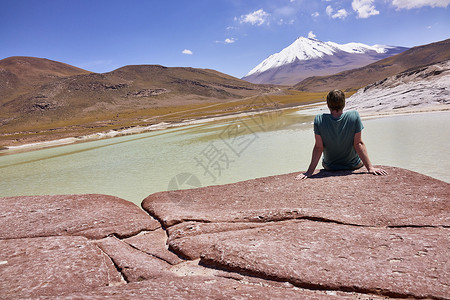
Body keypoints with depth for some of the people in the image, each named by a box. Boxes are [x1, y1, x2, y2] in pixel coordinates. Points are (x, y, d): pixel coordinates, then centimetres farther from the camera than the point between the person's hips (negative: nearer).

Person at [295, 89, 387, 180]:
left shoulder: (319, 120, -22)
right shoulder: (354, 116, -22)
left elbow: (318, 148, -20)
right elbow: (358, 144, -21)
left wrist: (310, 171, -15)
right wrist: (370, 167, -15)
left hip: (329, 167, 0)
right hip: (354, 165, 0)